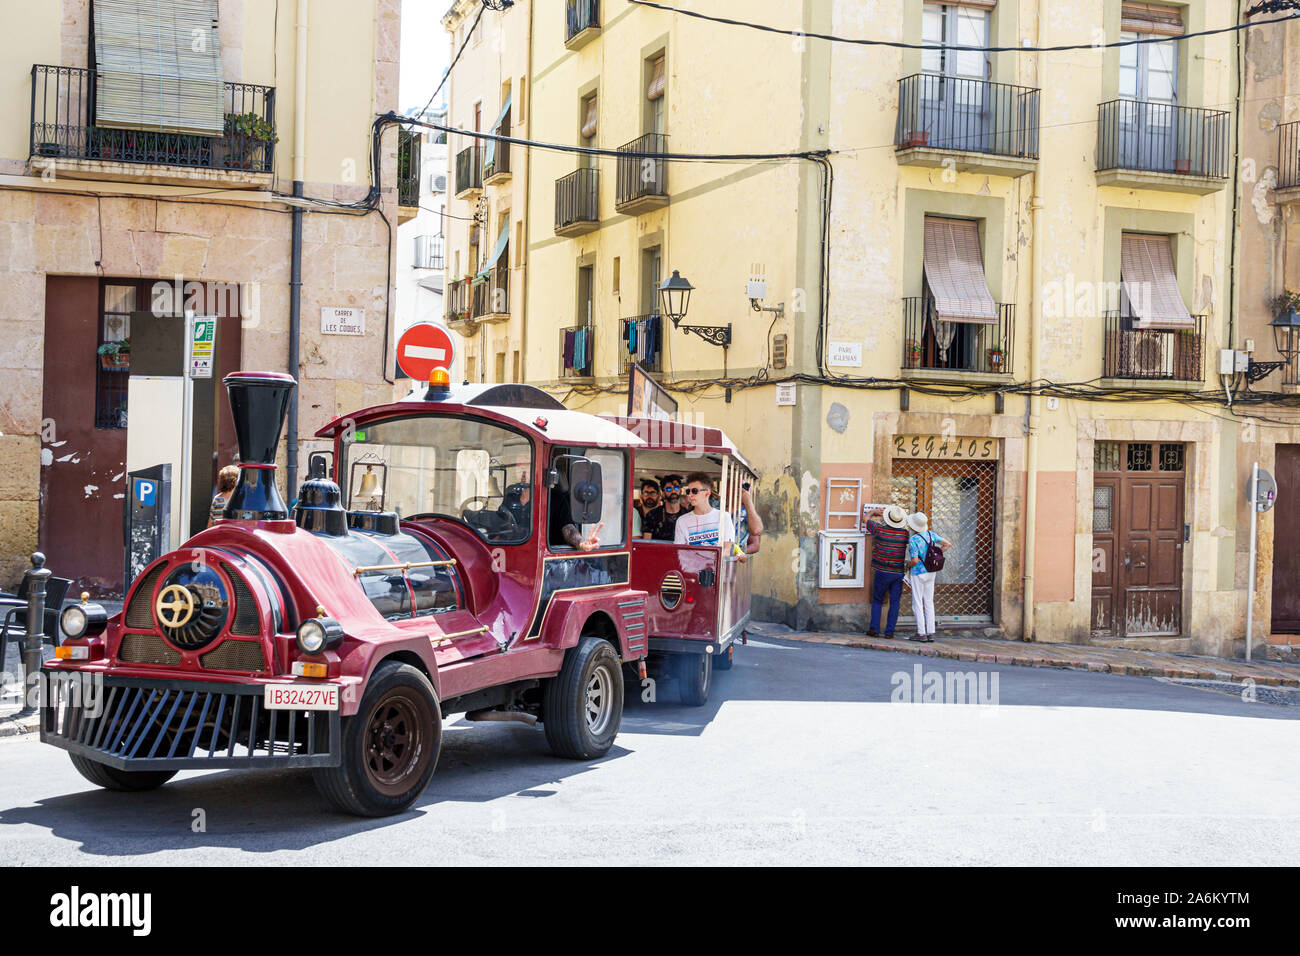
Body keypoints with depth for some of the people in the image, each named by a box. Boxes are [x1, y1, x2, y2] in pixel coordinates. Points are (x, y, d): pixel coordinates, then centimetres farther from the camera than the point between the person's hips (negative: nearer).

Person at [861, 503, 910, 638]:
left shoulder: (880, 529, -9)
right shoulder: (905, 533, -2)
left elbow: (866, 517, 8)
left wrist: (875, 511, 26)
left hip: (882, 572, -1)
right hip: (899, 572, 1)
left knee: (877, 600, 10)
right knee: (895, 602, 6)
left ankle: (874, 629, 4)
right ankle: (889, 631, 4)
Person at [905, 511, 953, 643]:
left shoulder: (913, 540, -19)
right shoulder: (931, 534, 1)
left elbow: (915, 561, -22)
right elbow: (948, 544, 6)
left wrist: (908, 565, -1)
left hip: (918, 574, -6)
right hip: (931, 573, 6)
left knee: (917, 604, 0)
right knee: (929, 603, 10)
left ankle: (921, 634, -2)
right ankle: (931, 633, 8)